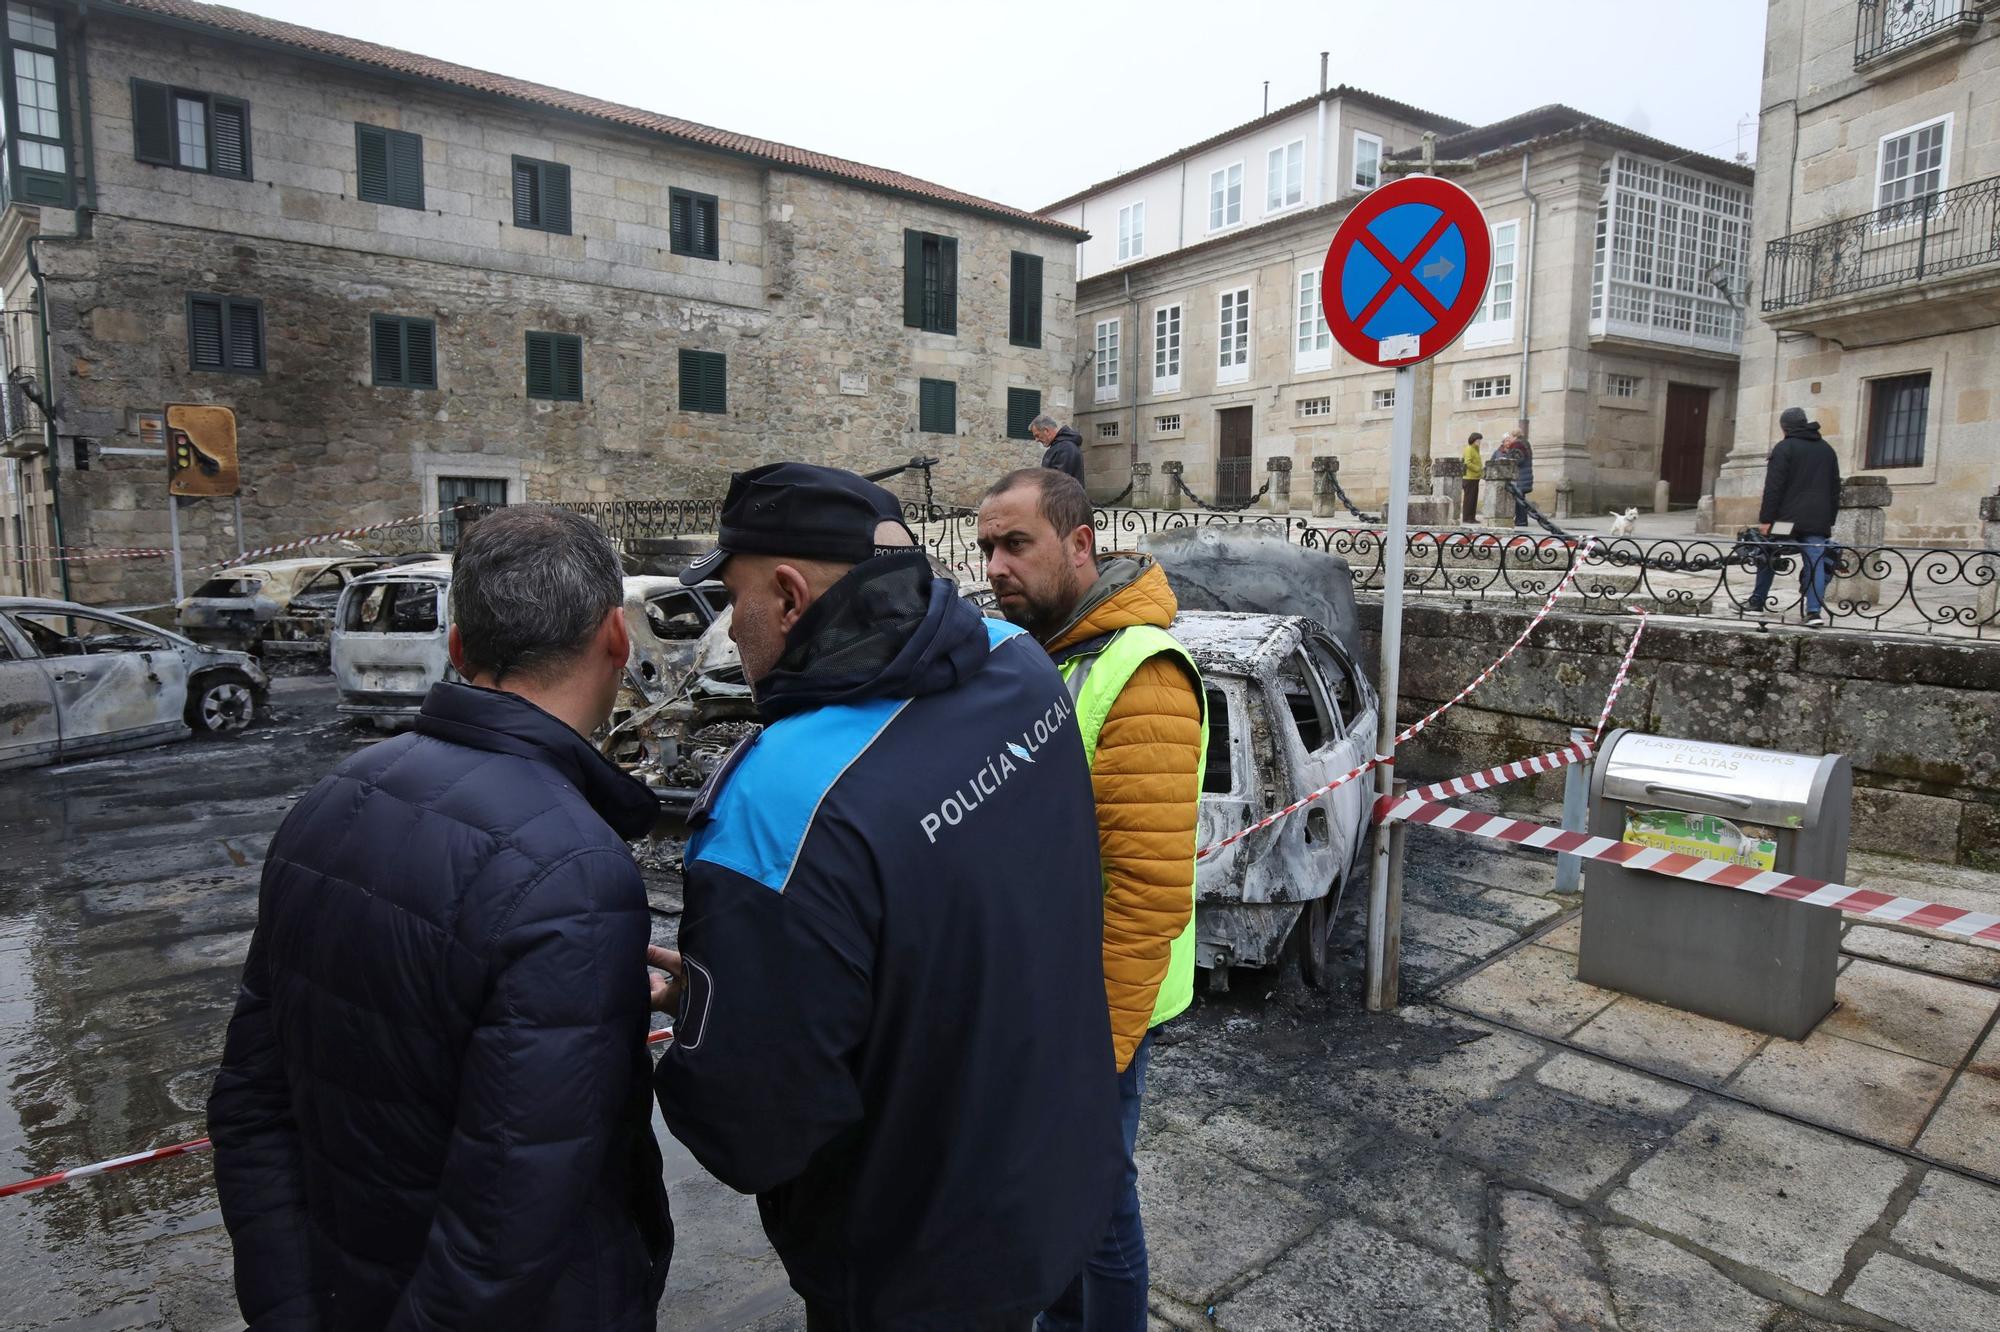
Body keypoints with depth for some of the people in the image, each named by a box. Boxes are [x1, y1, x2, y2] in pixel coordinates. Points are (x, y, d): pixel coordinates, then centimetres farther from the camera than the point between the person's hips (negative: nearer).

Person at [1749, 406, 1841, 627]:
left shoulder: (1784, 448, -4)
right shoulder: (1827, 450, 17)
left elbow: (1773, 487, -11)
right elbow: (1835, 488, 19)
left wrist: (1765, 518, -10)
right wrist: (1830, 520, 22)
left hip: (1787, 517, -4)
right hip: (1818, 521, 4)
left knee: (1767, 557, 12)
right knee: (1815, 562, -1)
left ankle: (1757, 601, 19)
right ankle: (1815, 611, -12)